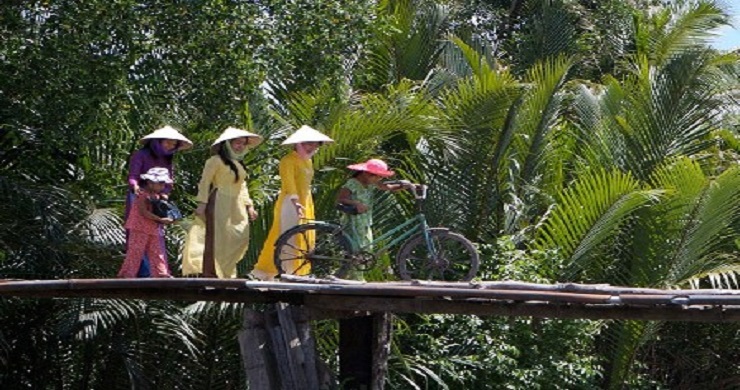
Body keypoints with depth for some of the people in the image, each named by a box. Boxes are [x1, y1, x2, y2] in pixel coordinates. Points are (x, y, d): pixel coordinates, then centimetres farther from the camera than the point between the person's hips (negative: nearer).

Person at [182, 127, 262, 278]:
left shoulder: (240, 164, 20)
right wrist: (202, 203, -14)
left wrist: (249, 206, 17)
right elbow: (205, 182, -7)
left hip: (236, 207, 8)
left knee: (240, 238, 0)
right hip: (219, 204, -8)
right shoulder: (216, 160, -4)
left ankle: (225, 272, 8)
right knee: (215, 238, -11)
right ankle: (209, 273, -11)